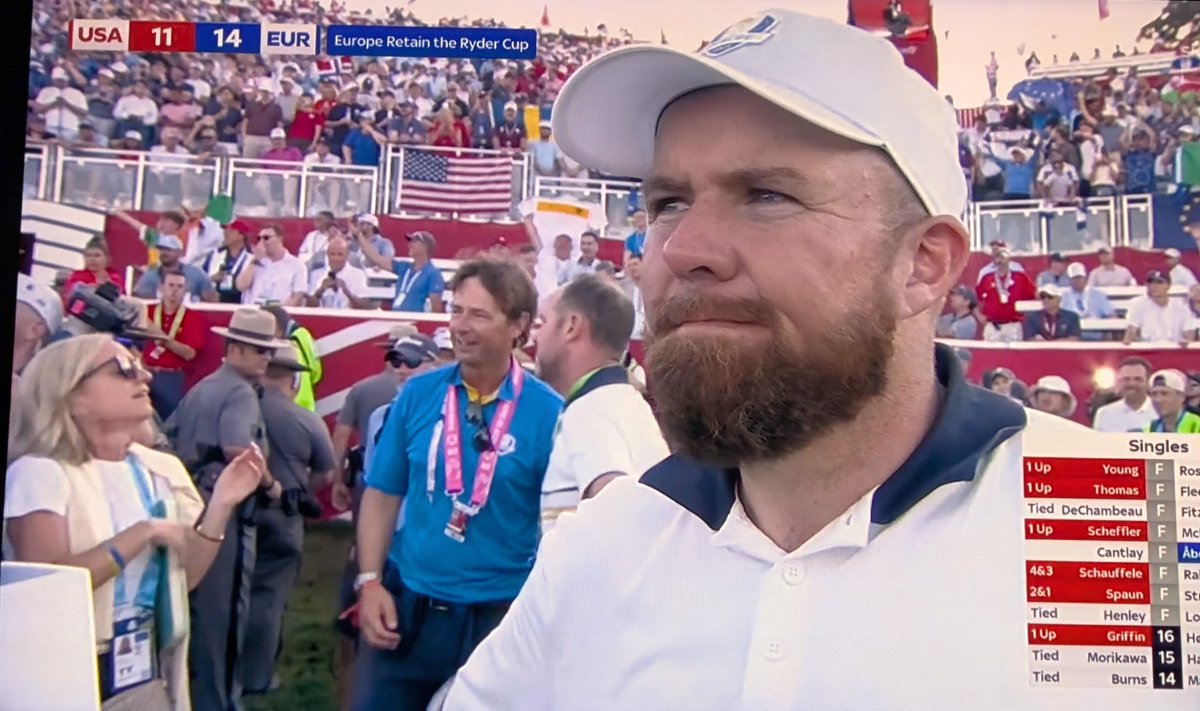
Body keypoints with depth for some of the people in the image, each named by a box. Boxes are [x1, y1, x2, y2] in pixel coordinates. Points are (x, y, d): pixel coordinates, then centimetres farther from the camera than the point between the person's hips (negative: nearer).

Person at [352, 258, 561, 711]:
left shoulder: (548, 412, -10)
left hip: (499, 617, -2)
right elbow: (382, 496, 4)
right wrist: (369, 583, -4)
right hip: (404, 606, 3)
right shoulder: (418, 393, -1)